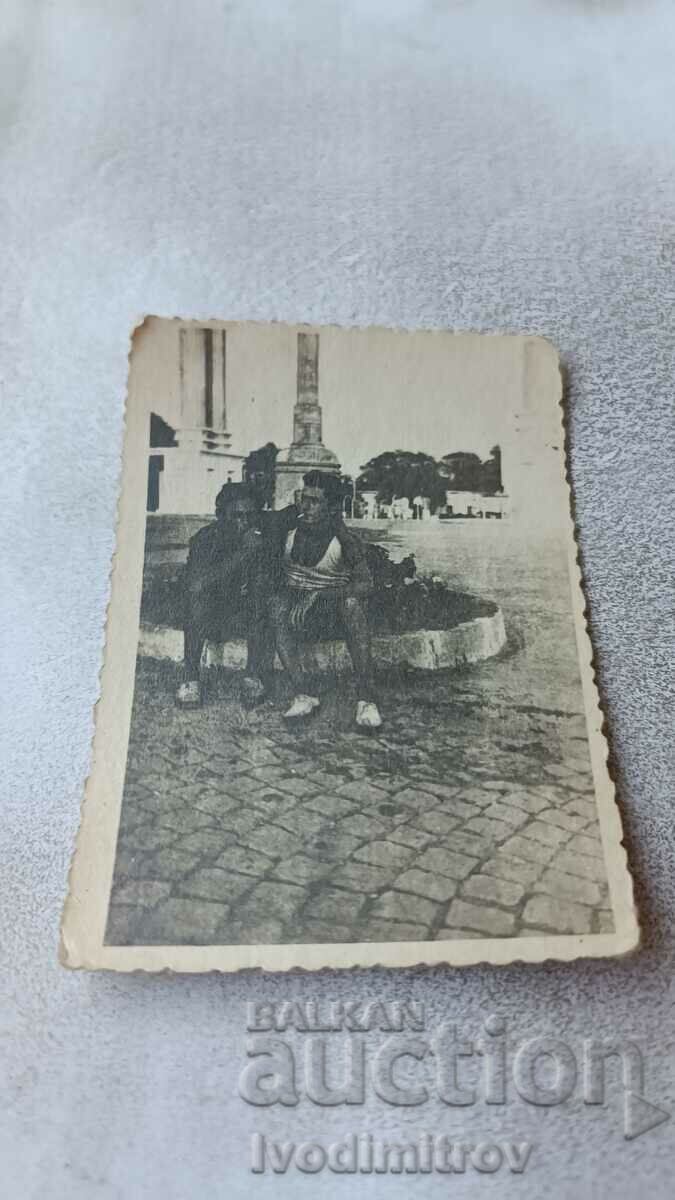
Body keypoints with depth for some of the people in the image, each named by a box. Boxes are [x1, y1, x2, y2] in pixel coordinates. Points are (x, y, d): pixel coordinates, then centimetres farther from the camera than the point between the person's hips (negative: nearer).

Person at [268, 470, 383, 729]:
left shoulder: (345, 541, -11)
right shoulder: (289, 526, -3)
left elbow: (365, 584, -22)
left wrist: (319, 595, -33)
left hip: (334, 611, -2)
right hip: (295, 604, 2)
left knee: (353, 603, -34)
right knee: (277, 603, -31)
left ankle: (366, 699, -37)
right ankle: (303, 693, -37)